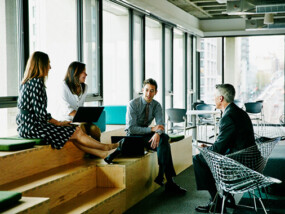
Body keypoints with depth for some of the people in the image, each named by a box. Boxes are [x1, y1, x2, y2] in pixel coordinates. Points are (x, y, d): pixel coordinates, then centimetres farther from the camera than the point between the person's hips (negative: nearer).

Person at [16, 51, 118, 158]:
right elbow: (41, 113, -19)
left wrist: (57, 122, 10)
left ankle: (103, 154, 1)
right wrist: (58, 123, -6)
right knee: (77, 133, -5)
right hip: (32, 127, -9)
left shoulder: (28, 82, 15)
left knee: (75, 131, 3)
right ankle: (106, 148, 10)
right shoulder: (36, 82, -16)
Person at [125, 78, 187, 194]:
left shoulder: (156, 105, -1)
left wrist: (157, 133, -36)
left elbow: (160, 124, -12)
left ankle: (161, 176, -25)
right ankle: (169, 182, -24)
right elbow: (131, 128, -21)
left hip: (146, 135, 5)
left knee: (164, 138, -27)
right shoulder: (133, 104, -15)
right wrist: (152, 129, -28)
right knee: (164, 143, -26)